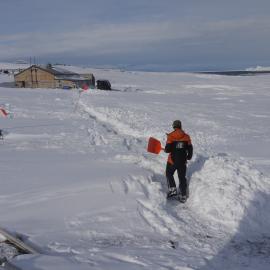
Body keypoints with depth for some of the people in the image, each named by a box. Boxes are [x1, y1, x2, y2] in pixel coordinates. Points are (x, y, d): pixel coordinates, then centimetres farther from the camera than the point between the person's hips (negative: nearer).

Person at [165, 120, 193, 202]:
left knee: (169, 174, 21)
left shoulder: (170, 136, -10)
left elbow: (168, 149, -15)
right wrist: (188, 157, 20)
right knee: (182, 178, 13)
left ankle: (172, 189, 6)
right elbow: (190, 149, 2)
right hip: (182, 161, 3)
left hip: (172, 160, -3)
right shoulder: (186, 136, -1)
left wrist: (166, 149, 9)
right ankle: (183, 196, 16)